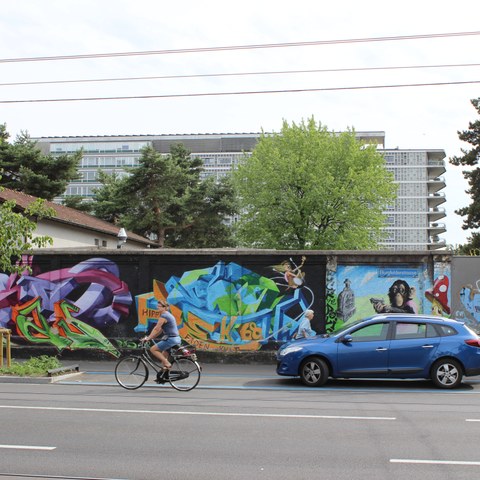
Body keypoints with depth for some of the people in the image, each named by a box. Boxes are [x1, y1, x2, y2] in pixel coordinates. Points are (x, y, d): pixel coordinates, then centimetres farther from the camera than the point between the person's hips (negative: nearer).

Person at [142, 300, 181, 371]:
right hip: (176, 339, 10)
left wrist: (148, 338, -6)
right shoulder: (168, 315, 19)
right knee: (164, 355, 22)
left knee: (153, 349, -3)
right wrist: (150, 337, 21)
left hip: (171, 339, -10)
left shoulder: (163, 316, -11)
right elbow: (160, 330, 21)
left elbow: (156, 329, -12)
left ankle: (167, 363, -8)